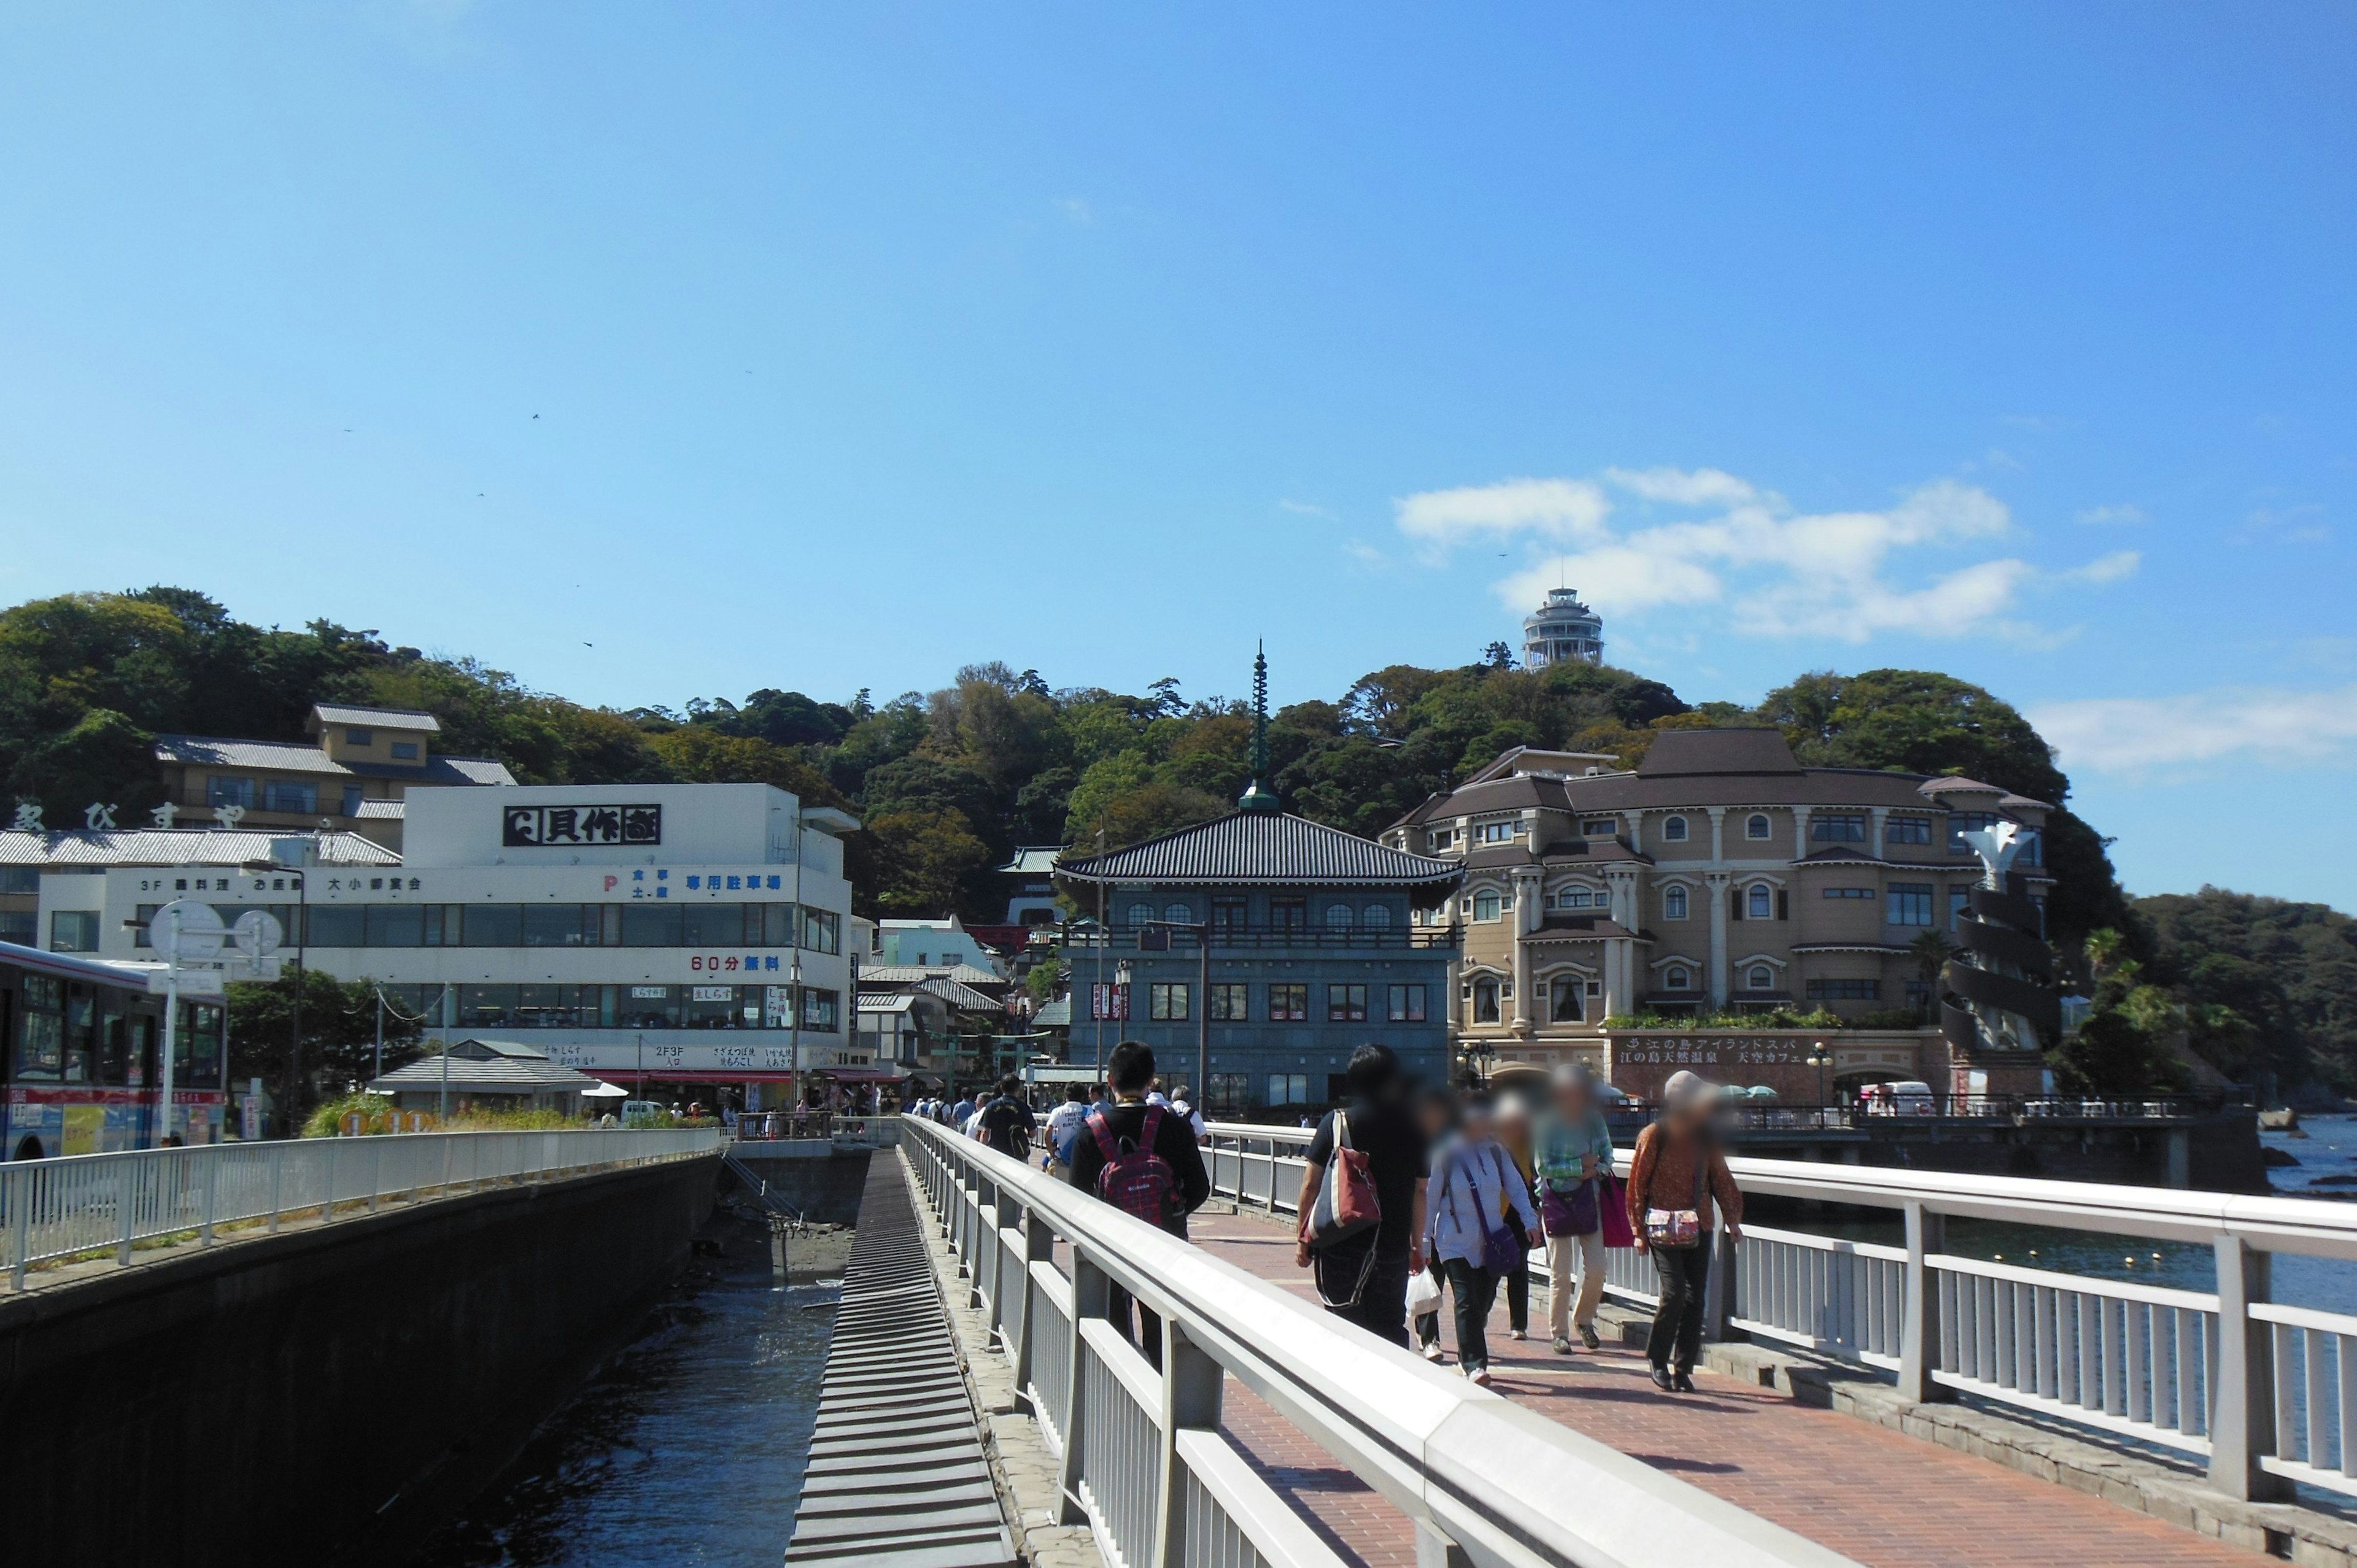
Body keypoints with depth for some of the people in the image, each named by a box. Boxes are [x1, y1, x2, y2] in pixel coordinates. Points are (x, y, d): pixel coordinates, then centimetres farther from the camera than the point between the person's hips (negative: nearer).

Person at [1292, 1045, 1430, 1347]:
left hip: (1340, 1245, -2)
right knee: (1391, 1330, 12)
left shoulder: (1336, 1122, -4)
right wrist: (1417, 1243, 18)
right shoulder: (1412, 1127, 1)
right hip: (1393, 1248, 2)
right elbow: (1420, 1191, 7)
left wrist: (1303, 1239, 5)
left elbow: (1311, 1186, -5)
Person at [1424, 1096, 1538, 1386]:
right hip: (1456, 1243, -4)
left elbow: (1515, 1187, 9)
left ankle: (1466, 1359, 25)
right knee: (1467, 1303, -11)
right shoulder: (1446, 1155, -9)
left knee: (1484, 1300, 9)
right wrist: (1425, 1242, -2)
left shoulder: (1495, 1152, 3)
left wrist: (1529, 1219, -5)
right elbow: (1430, 1200, -3)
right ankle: (1475, 1365, -12)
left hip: (1492, 1241, 5)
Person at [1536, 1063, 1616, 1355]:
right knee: (1560, 1273, 0)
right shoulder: (1548, 1123, -8)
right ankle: (1559, 1333, 13)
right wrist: (1580, 1165, -14)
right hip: (1556, 1201, -3)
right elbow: (1544, 1167, -12)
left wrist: (1594, 1170, -13)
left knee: (1596, 1269, 1)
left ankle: (1583, 1319, 26)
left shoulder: (1594, 1120, 4)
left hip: (1589, 1198, 3)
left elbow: (1607, 1156, 7)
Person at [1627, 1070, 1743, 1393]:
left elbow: (1721, 1179, 15)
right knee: (1675, 1292, -14)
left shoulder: (1705, 1138, 7)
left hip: (1699, 1228, 5)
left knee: (1696, 1297, 2)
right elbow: (1637, 1184, -3)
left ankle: (1683, 1368, 12)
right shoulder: (1653, 1137, -6)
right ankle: (1658, 1360, 5)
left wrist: (1733, 1218, 6)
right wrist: (1640, 1231, -6)